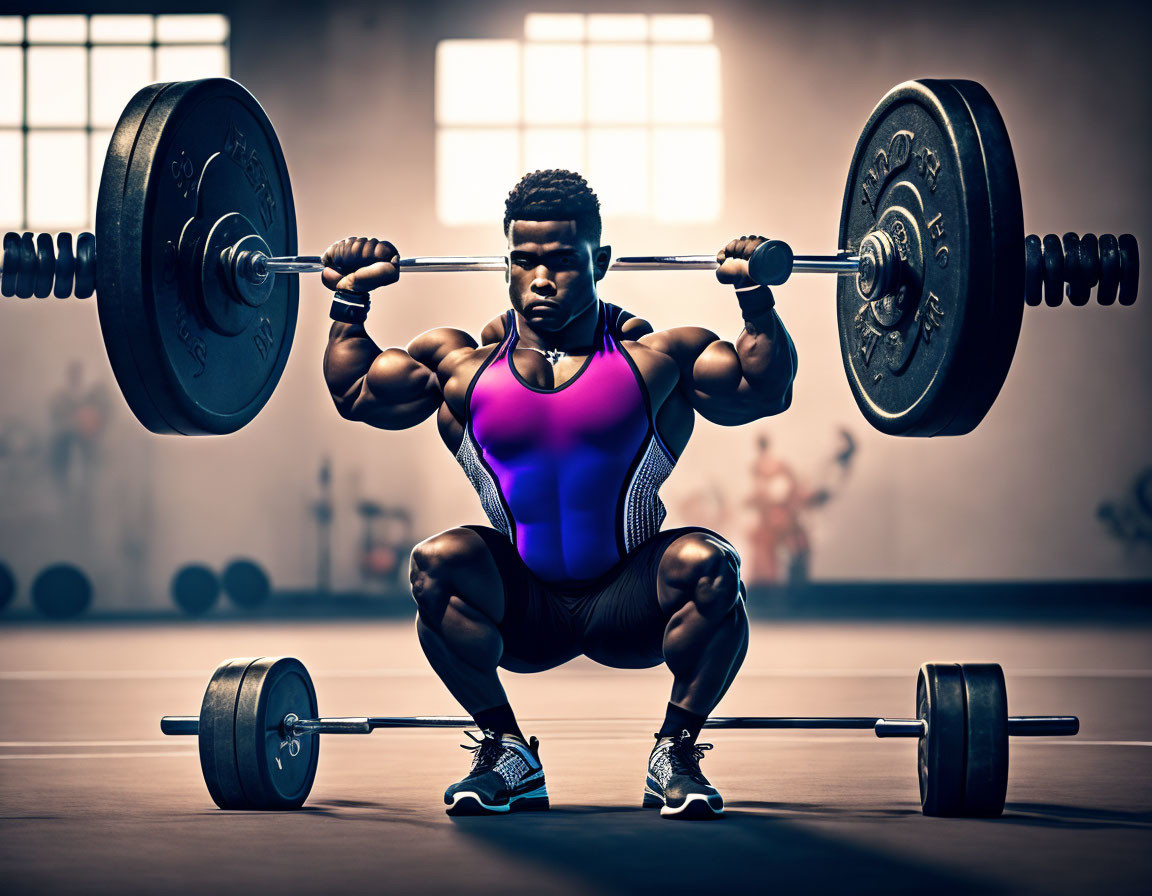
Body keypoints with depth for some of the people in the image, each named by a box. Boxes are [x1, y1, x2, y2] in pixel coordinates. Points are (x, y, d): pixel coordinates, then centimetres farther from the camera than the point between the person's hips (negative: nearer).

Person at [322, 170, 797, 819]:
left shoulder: (651, 357, -1)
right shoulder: (464, 363, 4)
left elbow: (767, 390, -1)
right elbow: (353, 393, 13)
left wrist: (756, 297, -12)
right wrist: (352, 300, 6)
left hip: (631, 608, -1)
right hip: (522, 613, 1)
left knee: (707, 564, -31)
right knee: (438, 562, -27)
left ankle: (678, 752, -10)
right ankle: (507, 752, -8)